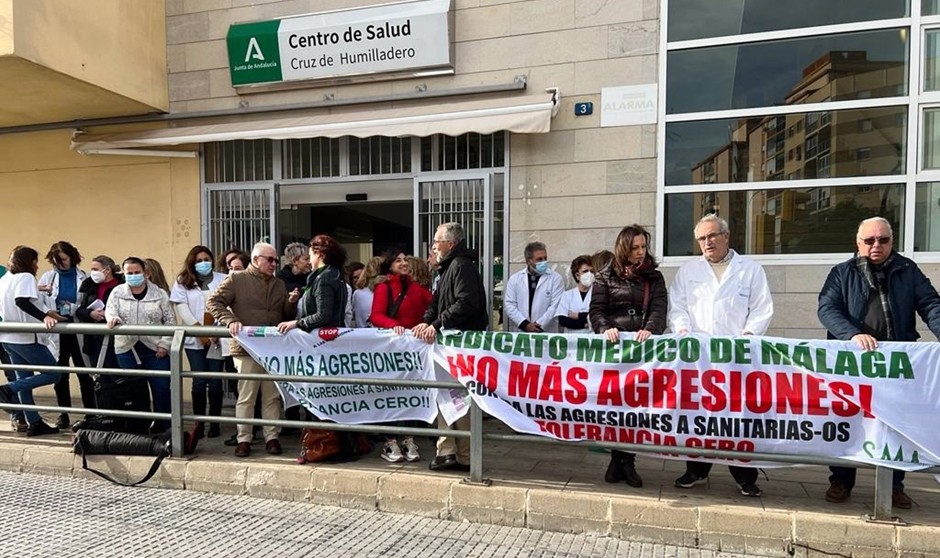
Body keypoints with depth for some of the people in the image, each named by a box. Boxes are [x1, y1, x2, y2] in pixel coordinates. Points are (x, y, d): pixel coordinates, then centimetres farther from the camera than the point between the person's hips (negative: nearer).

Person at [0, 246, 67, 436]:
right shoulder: (26, 277, -10)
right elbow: (22, 302, -28)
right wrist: (45, 317, -38)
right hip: (26, 338, -9)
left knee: (25, 379, 10)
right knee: (52, 374, -1)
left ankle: (34, 423, 12)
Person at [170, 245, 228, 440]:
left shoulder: (223, 279, 7)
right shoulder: (182, 282, 10)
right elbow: (181, 307, -1)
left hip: (217, 338, -1)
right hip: (194, 339, 1)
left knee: (215, 382, 1)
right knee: (199, 382, -1)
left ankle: (214, 423, 13)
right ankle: (199, 423, 10)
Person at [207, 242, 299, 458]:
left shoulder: (279, 285, 15)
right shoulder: (236, 279, 0)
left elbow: (287, 315, 18)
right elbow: (213, 302, -5)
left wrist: (292, 304, -3)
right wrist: (230, 320, -18)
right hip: (247, 349, -4)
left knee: (273, 396, 9)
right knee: (246, 397, 3)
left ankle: (272, 437, 18)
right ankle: (243, 439, 14)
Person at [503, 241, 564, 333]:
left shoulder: (556, 278, 2)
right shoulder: (515, 278, 8)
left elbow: (555, 306, -5)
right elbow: (509, 304, 2)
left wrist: (539, 325, -13)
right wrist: (525, 324, -10)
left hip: (546, 332, -1)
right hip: (519, 331, 2)